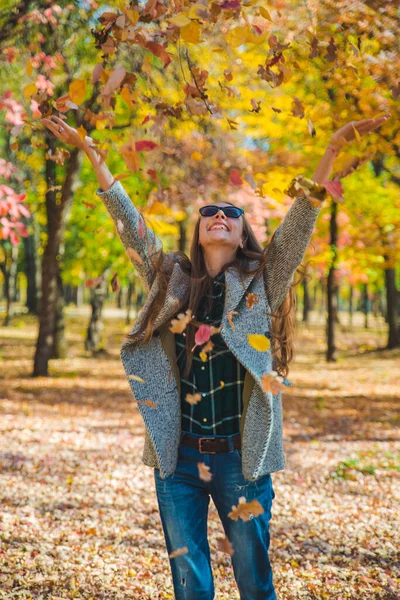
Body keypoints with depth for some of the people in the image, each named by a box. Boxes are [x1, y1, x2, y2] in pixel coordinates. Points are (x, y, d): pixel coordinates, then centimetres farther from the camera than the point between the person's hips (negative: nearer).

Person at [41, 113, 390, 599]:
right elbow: (127, 219, 10)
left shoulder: (260, 285, 4)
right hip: (178, 458, 2)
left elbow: (300, 221, -4)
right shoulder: (170, 280, 9)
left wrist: (333, 149, -11)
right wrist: (89, 151, 9)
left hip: (241, 460, -1)